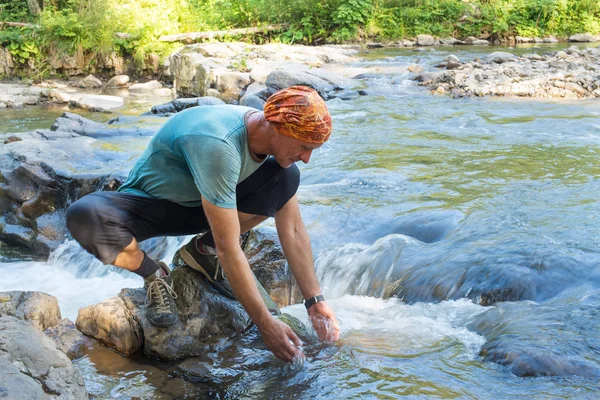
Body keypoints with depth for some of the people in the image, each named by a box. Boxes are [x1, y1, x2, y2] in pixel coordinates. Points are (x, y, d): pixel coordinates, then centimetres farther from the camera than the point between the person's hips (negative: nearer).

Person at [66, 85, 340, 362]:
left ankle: (202, 250, 0)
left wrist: (315, 300, -12)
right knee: (83, 216, -39)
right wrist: (266, 325, -33)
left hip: (199, 205, 6)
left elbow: (293, 229, -9)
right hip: (148, 205, -6)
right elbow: (228, 249, -36)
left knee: (286, 177, -18)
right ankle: (154, 275, -9)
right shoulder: (217, 145, -38)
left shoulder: (271, 136, -15)